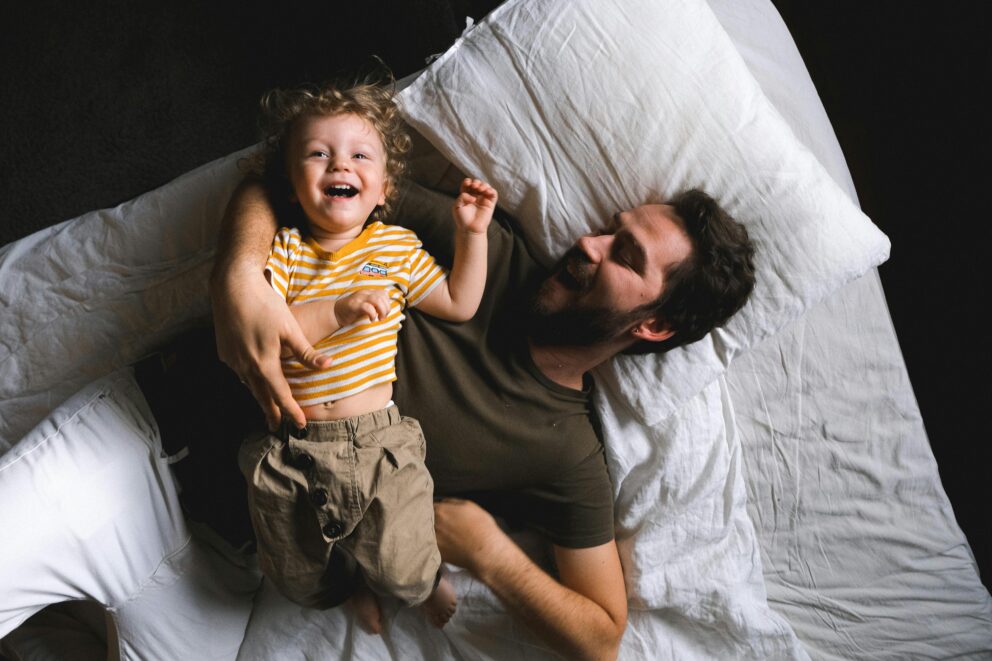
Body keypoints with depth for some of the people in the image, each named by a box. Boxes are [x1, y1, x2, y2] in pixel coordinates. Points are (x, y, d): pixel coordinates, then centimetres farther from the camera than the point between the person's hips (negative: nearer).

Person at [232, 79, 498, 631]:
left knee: (403, 574, -6)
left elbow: (460, 304, 11)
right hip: (291, 448, 1)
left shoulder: (396, 246, 4)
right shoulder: (280, 250, -2)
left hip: (378, 440, 0)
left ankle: (425, 573, 31)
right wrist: (334, 312, -27)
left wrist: (473, 232, 3)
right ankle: (352, 582, 46)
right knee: (300, 581, 12)